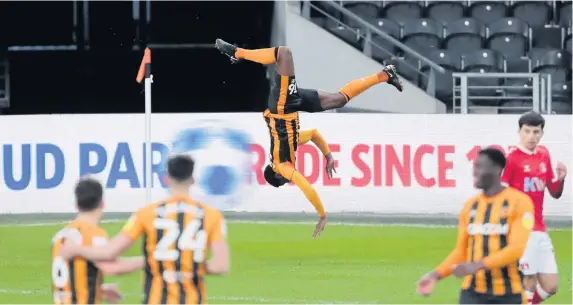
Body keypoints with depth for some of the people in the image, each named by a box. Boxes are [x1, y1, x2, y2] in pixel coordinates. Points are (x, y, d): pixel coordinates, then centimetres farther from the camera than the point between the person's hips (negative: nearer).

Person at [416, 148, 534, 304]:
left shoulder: (518, 202, -7)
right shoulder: (470, 205, 10)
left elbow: (517, 248, -17)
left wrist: (478, 265, -28)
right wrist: (436, 275, -1)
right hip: (473, 292, 3)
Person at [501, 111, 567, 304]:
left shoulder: (544, 155, 10)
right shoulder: (511, 159, -10)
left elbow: (555, 193, 18)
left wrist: (560, 178, -2)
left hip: (540, 230, 7)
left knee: (551, 286, 8)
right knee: (529, 285, -7)